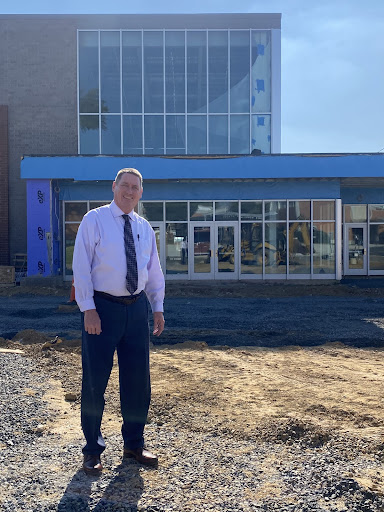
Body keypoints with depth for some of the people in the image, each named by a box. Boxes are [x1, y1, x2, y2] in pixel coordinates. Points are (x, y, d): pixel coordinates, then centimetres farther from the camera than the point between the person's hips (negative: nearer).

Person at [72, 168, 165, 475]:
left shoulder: (144, 227, 12)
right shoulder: (94, 220, -3)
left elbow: (154, 271, 16)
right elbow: (81, 266, -9)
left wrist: (158, 308, 9)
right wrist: (88, 309, -16)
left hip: (137, 307, 5)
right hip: (103, 308, -5)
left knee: (138, 379, 10)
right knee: (95, 380, 2)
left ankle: (134, 444, 28)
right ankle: (93, 450, 18)